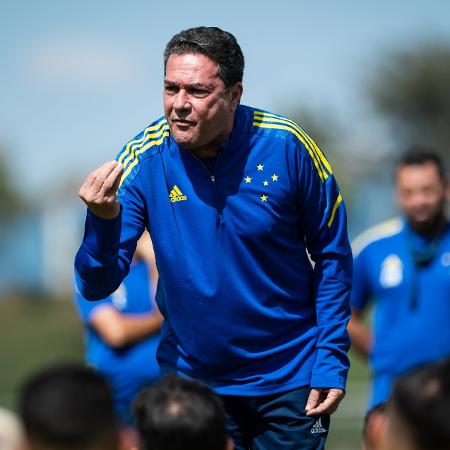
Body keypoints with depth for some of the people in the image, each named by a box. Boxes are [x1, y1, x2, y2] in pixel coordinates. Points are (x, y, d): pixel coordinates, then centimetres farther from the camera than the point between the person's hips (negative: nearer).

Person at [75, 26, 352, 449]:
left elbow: (331, 256, -3)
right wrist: (103, 221, -33)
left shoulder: (286, 146, -15)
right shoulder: (144, 159, -13)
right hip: (192, 378, 1)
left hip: (290, 380, -1)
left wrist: (331, 362, -8)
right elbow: (97, 285, -13)